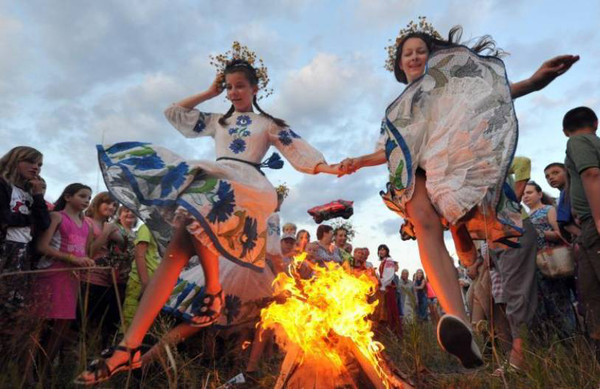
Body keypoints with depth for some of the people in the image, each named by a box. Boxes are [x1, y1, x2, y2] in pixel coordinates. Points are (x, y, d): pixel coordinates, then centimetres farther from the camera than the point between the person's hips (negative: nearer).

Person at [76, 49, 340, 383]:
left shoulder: (269, 123, 21)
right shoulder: (218, 121, 32)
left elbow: (298, 147, 9)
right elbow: (174, 112, 32)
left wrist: (327, 168, -7)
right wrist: (209, 93, 33)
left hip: (246, 185, -4)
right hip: (212, 181, 4)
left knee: (197, 209, -37)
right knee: (176, 251, -17)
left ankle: (214, 291, -18)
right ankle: (130, 345, -21)